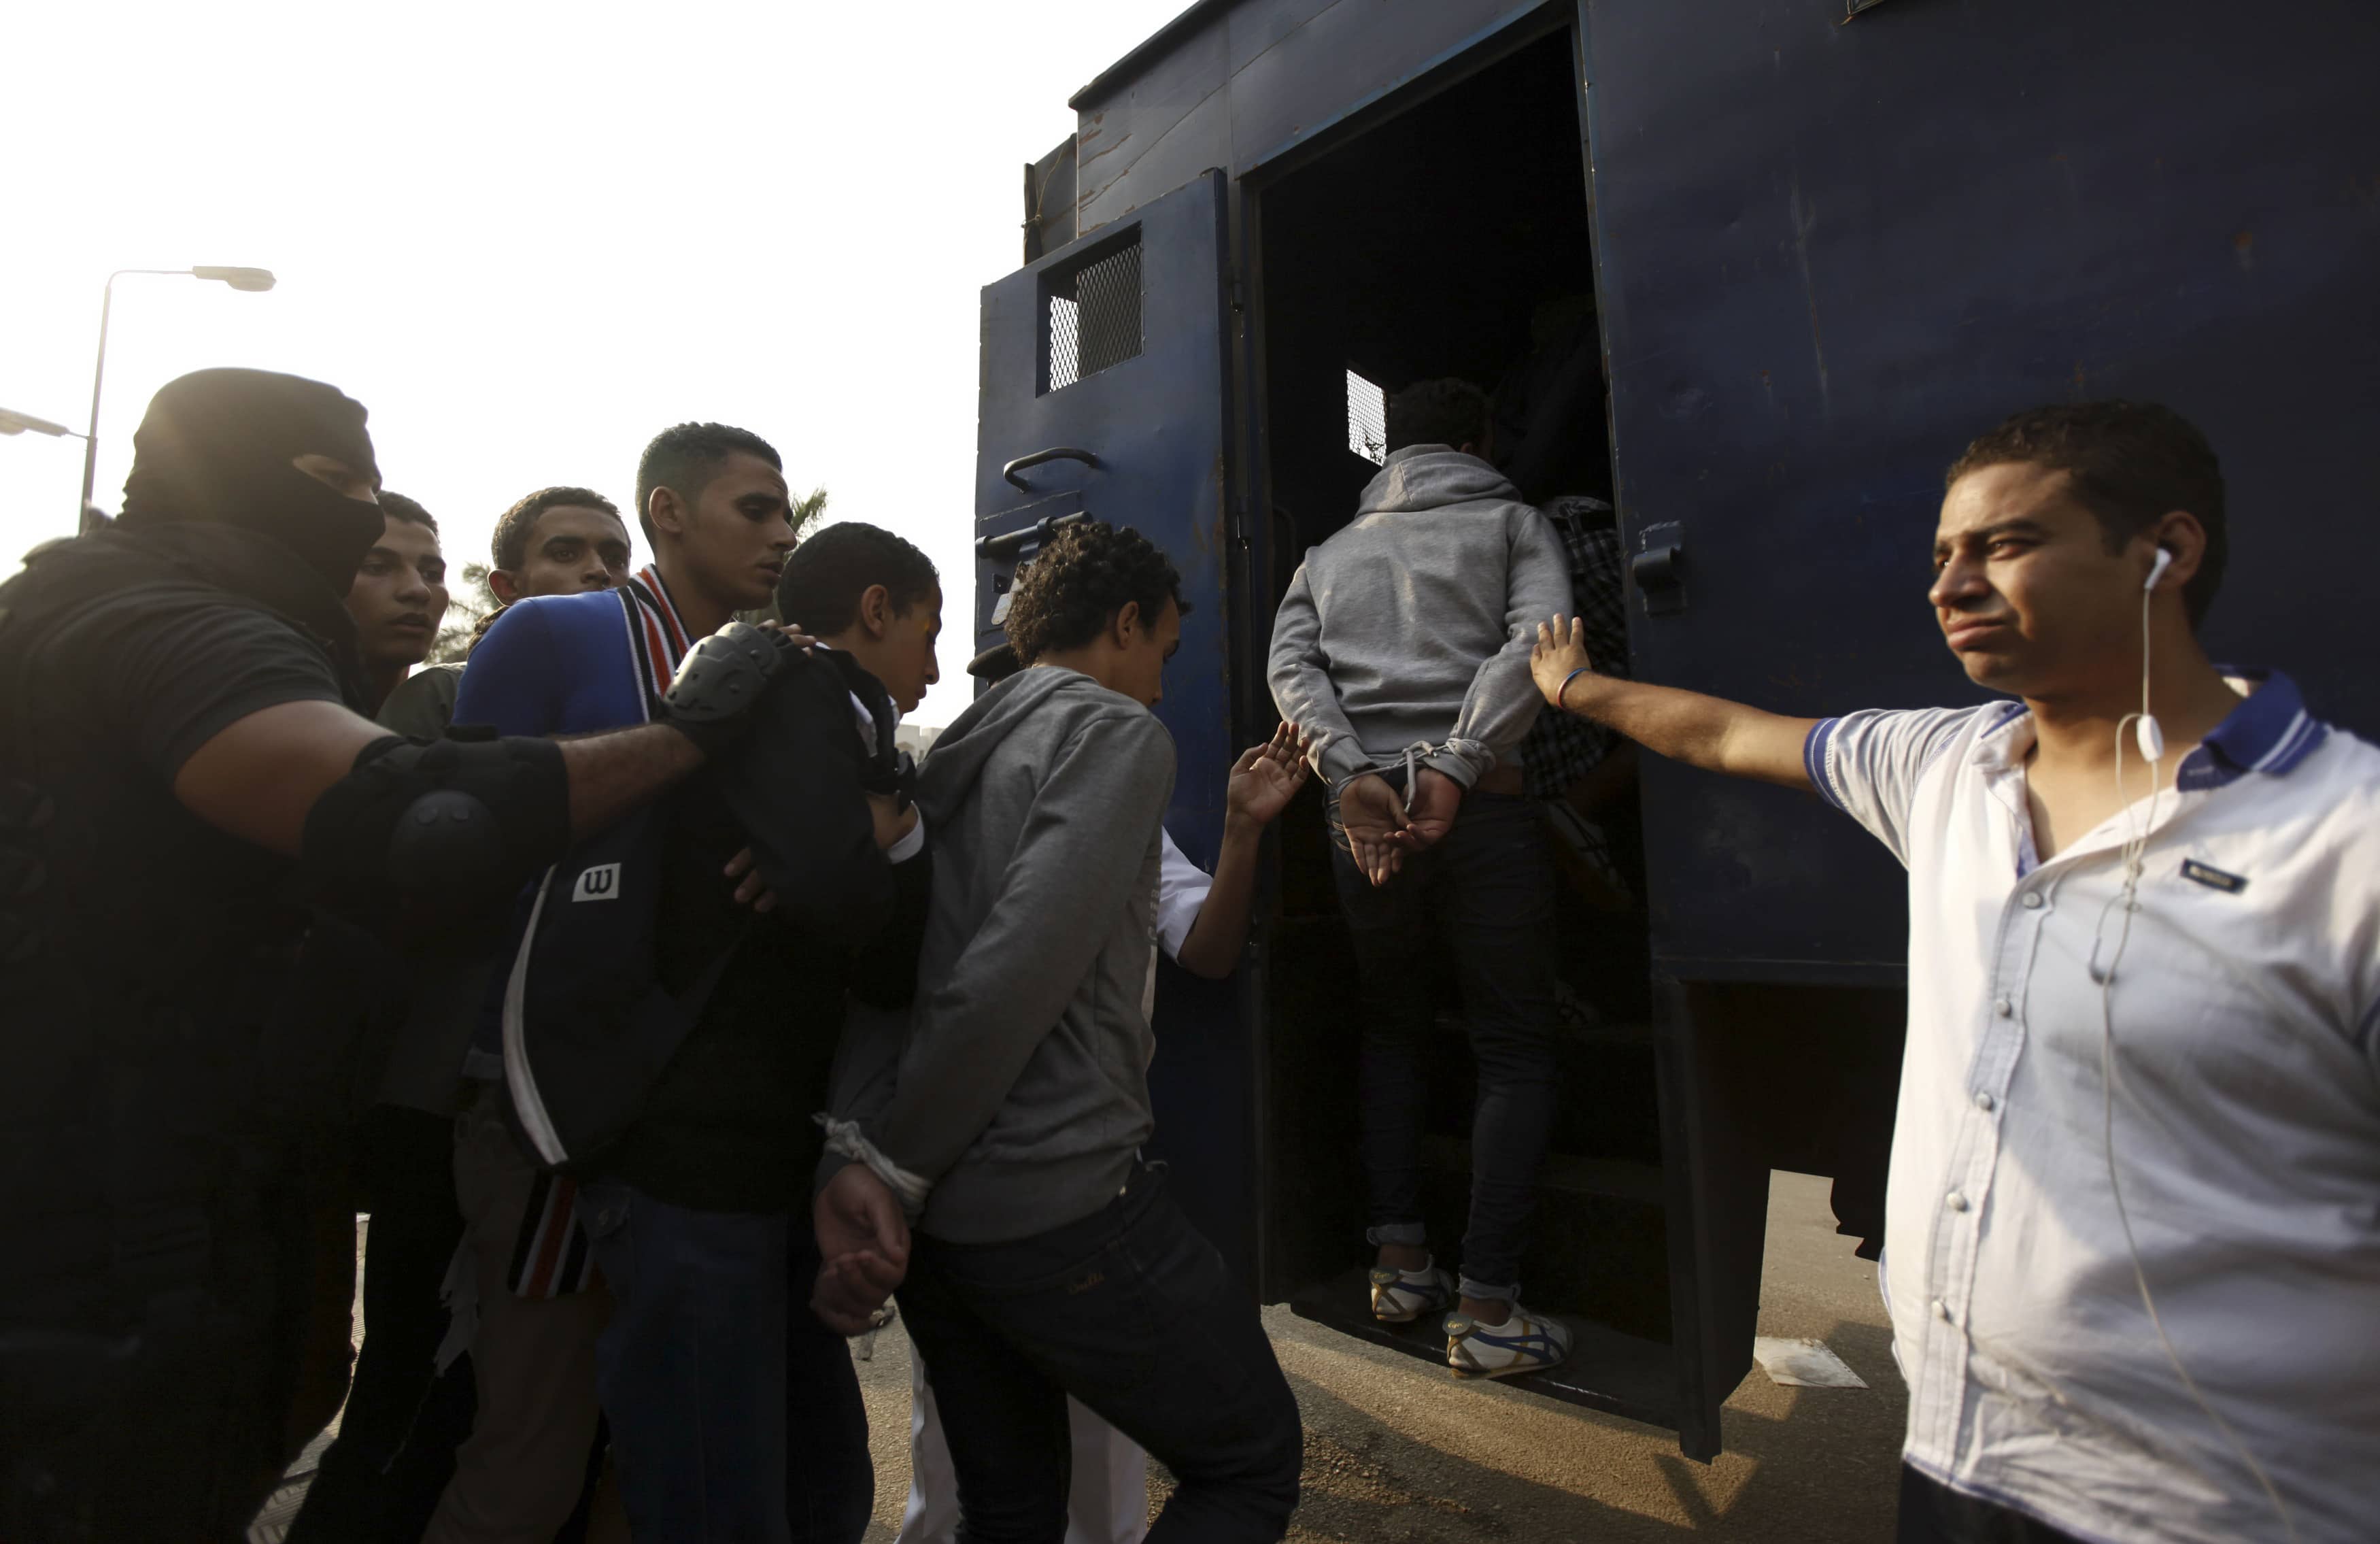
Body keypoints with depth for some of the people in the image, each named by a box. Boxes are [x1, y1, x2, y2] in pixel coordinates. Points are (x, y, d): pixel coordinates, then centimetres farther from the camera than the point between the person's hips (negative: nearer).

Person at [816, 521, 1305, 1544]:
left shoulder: (954, 751, 15)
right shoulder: (1120, 733, -8)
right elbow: (1020, 971, -21)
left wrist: (851, 1158, -6)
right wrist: (893, 1164, -12)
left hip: (931, 1218, 8)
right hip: (1058, 1201, -8)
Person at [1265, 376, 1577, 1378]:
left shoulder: (1330, 554, 20)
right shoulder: (1511, 523, 11)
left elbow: (1291, 666, 2)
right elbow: (1537, 637, -9)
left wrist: (1350, 775, -9)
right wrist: (1457, 763, -16)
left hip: (1363, 815, 3)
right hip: (1482, 810, -3)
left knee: (1391, 1029, 20)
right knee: (1514, 1048, 7)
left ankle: (1399, 1261, 20)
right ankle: (1487, 1309, 5)